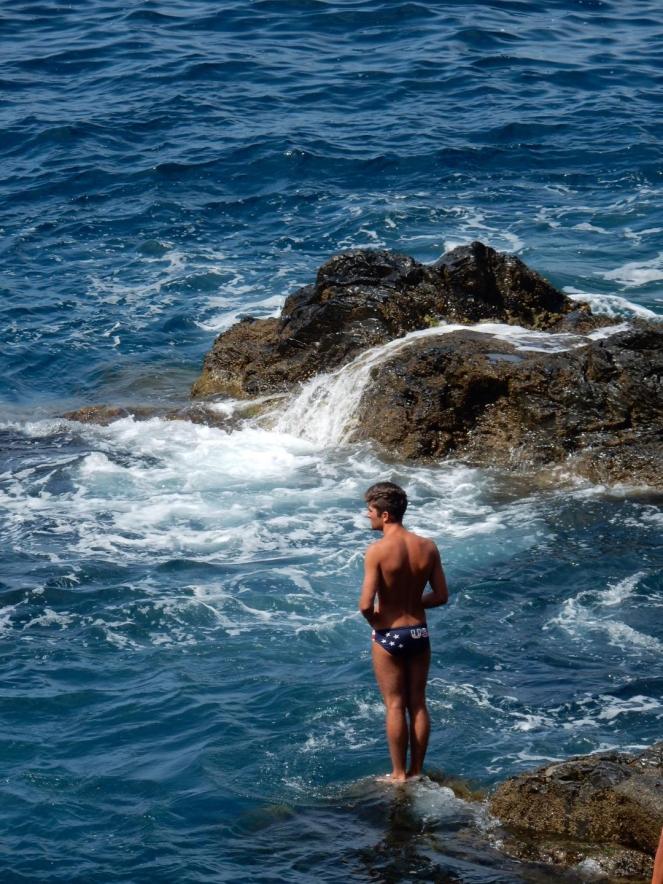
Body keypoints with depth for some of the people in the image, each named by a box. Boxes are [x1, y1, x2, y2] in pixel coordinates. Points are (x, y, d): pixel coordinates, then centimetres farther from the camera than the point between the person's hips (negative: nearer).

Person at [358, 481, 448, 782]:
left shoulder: (378, 550, -19)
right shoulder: (427, 547, -4)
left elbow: (366, 604, -23)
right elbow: (441, 596, 1)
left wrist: (376, 622, -2)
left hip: (389, 635, -4)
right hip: (419, 632, 4)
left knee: (395, 706, 6)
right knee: (418, 705, 14)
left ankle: (398, 774, 13)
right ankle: (416, 771, 22)